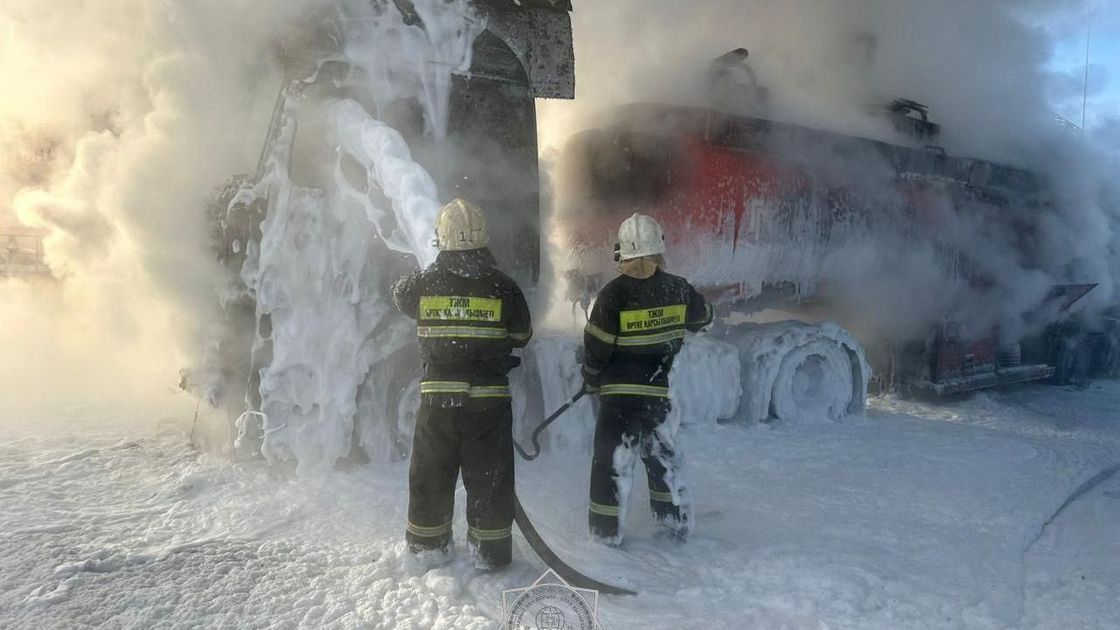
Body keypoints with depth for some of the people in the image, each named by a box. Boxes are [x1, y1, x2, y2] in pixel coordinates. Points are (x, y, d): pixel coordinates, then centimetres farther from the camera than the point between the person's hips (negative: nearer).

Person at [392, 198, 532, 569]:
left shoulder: (422, 284, -6)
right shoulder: (503, 287, -8)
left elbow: (400, 295, 19)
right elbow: (522, 336, 5)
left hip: (437, 398, 1)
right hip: (489, 399, -1)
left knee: (430, 476, 17)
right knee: (489, 479, 11)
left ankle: (426, 547, 29)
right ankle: (490, 552, 20)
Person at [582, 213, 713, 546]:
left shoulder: (615, 292, -16)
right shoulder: (677, 288, -4)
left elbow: (596, 344, -11)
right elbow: (701, 320, 15)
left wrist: (591, 379, 6)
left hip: (619, 391, -4)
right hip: (657, 390, 4)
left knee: (613, 457, 7)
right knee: (662, 454, 20)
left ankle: (607, 530, 13)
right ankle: (677, 522, 30)